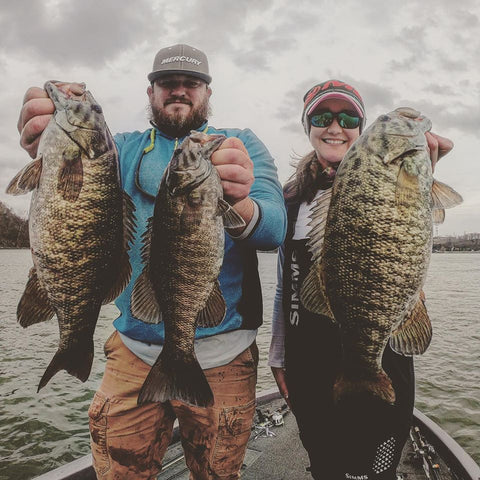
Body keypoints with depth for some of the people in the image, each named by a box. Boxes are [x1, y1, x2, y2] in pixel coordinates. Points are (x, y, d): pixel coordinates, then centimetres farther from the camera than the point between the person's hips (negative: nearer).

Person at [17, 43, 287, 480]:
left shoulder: (242, 145, 2)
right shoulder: (126, 148, 8)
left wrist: (240, 206, -38)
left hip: (221, 359, -1)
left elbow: (276, 227, -14)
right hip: (134, 350, 2)